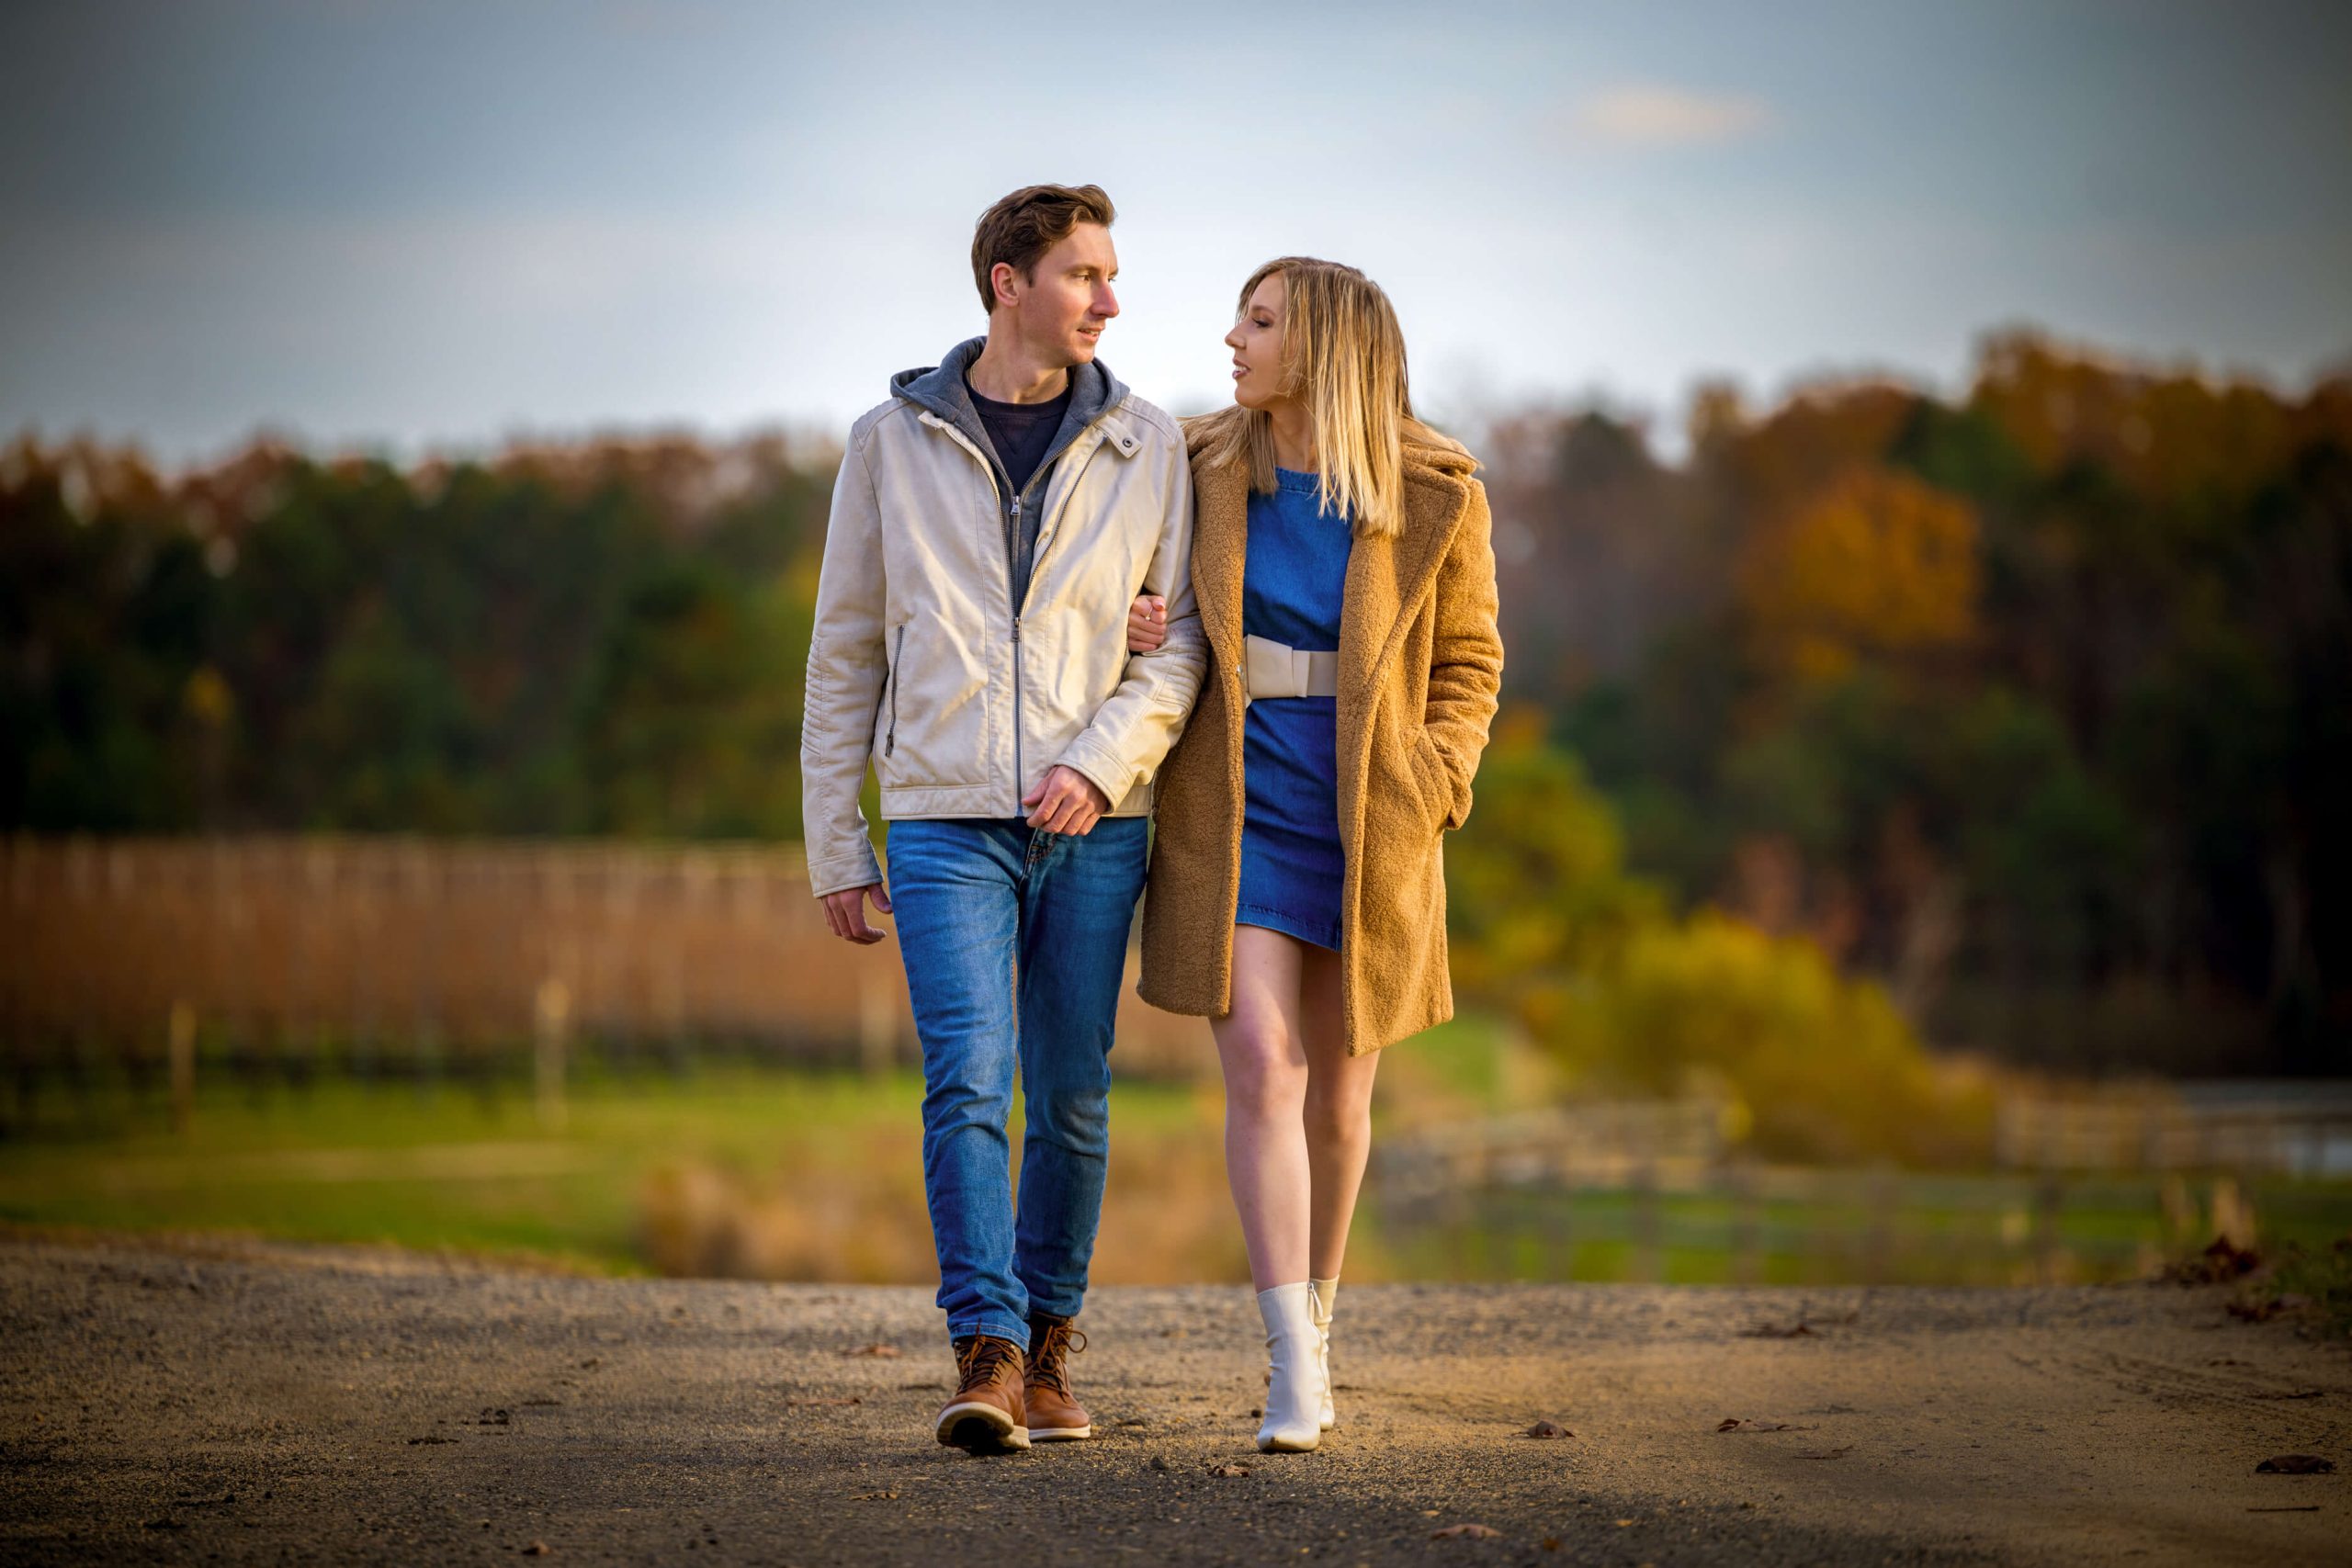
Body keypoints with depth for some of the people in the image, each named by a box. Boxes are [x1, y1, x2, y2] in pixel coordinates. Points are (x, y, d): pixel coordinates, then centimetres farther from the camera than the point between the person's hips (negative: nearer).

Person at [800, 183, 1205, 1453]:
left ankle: (1049, 1345, 22)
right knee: (968, 1079, -16)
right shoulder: (893, 442, 4)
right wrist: (835, 848, 6)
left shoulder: (1144, 447, 5)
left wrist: (1102, 762, -16)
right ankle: (986, 1359, -19)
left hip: (1094, 825, 1)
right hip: (945, 822, -1)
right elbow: (845, 652, 8)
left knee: (1070, 1098, 7)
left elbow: (1180, 643, 3)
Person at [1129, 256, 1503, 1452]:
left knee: (1336, 1094, 10)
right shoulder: (1205, 468, -1)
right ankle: (1294, 1370, -16)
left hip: (1367, 830, 0)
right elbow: (1165, 609, 16)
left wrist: (1423, 801, -9)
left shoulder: (1434, 497, -6)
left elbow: (1466, 662, 4)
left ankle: (1314, 1317, 35)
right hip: (1234, 815, 0)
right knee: (1261, 1072, -14)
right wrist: (1139, 630, -8)